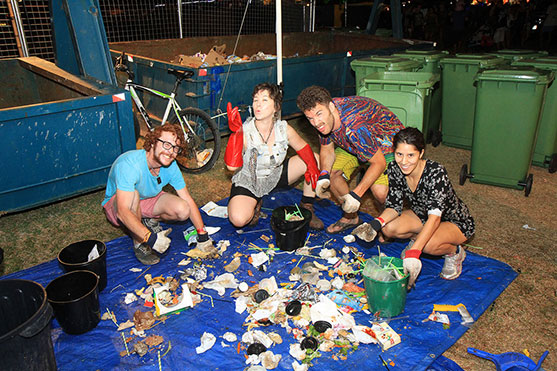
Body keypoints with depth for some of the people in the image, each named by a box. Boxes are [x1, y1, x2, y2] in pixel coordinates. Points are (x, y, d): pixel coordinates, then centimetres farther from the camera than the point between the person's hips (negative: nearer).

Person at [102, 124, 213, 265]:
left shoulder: (170, 165, -17)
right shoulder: (129, 164, -35)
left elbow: (188, 200, -10)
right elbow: (123, 212, -41)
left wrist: (202, 236, -12)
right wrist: (150, 238, -48)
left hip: (149, 199, 5)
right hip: (115, 205, -4)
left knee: (183, 211, -22)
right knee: (134, 194, -39)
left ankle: (150, 221, 10)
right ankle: (138, 243, -16)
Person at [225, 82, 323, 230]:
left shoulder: (284, 129, -15)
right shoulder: (245, 132, -27)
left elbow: (303, 147, 2)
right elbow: (232, 166, -39)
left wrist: (311, 165, -20)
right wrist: (236, 133, -50)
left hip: (276, 176, 4)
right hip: (248, 183, -4)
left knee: (315, 159, -9)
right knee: (238, 219, -31)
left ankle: (307, 207, 8)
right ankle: (255, 204, 7)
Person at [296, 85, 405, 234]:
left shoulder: (354, 127, -41)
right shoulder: (323, 119, -18)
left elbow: (379, 162, -31)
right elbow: (327, 149, -3)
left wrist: (356, 194, -33)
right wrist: (324, 174, -22)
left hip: (388, 140, -7)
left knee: (380, 191, -27)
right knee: (332, 172, -8)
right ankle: (351, 217, 14)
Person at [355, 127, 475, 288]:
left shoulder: (436, 172, -33)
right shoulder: (394, 168, -17)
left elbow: (435, 217, -41)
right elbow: (394, 206, -12)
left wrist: (413, 252, -52)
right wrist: (376, 224, -33)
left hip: (456, 222, -5)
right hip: (422, 215, 5)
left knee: (429, 245, -35)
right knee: (388, 228, -22)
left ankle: (455, 252, -1)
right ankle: (418, 237, 9)